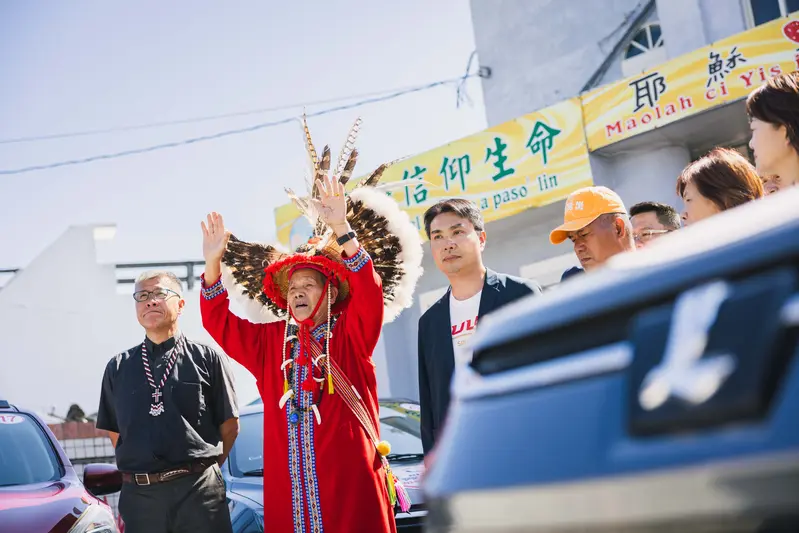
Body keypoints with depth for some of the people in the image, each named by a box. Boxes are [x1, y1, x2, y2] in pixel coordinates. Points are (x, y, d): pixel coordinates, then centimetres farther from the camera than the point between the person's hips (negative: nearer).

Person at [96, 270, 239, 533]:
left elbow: (229, 425, 5)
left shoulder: (207, 358, 2)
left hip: (199, 491, -2)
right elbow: (115, 433, 15)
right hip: (138, 494, 2)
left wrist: (202, 469, 7)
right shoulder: (118, 368, 11)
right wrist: (142, 473, 8)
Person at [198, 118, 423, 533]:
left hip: (351, 484, -3)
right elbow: (218, 321, 12)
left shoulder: (352, 336, 4)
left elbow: (369, 291, -12)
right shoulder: (268, 343, 16)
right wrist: (213, 264, -2)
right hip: (287, 491, 4)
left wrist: (341, 230, -24)